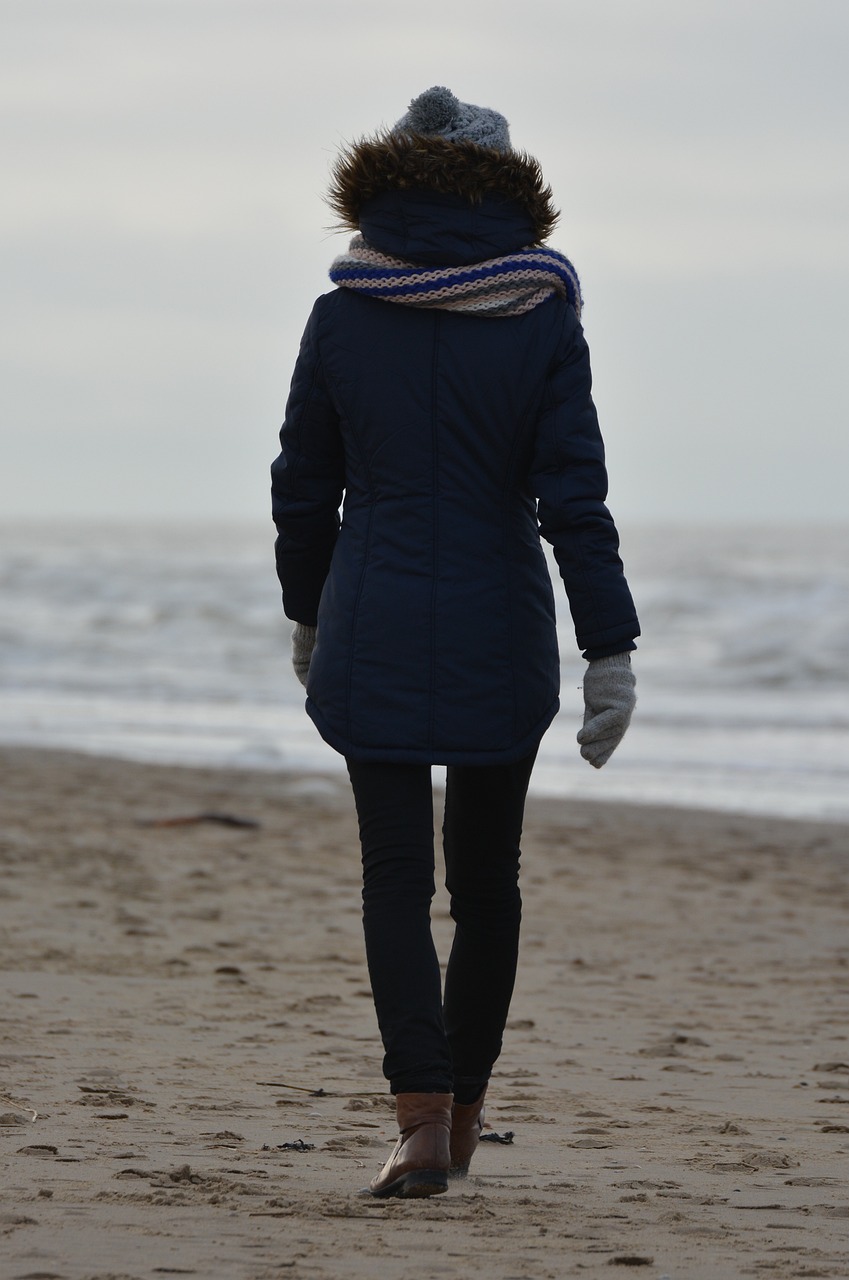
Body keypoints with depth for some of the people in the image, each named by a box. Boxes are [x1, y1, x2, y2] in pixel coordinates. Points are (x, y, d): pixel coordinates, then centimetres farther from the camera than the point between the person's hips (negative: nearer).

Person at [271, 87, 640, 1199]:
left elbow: (304, 487, 6)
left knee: (397, 879, 1)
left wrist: (306, 613, 21)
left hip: (372, 636, 0)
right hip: (502, 636, 0)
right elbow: (573, 499, -10)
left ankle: (423, 1118, -13)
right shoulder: (543, 322, -6)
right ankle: (462, 1110, 26)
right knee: (487, 877, 15)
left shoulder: (344, 317, -3)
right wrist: (611, 651, -9)